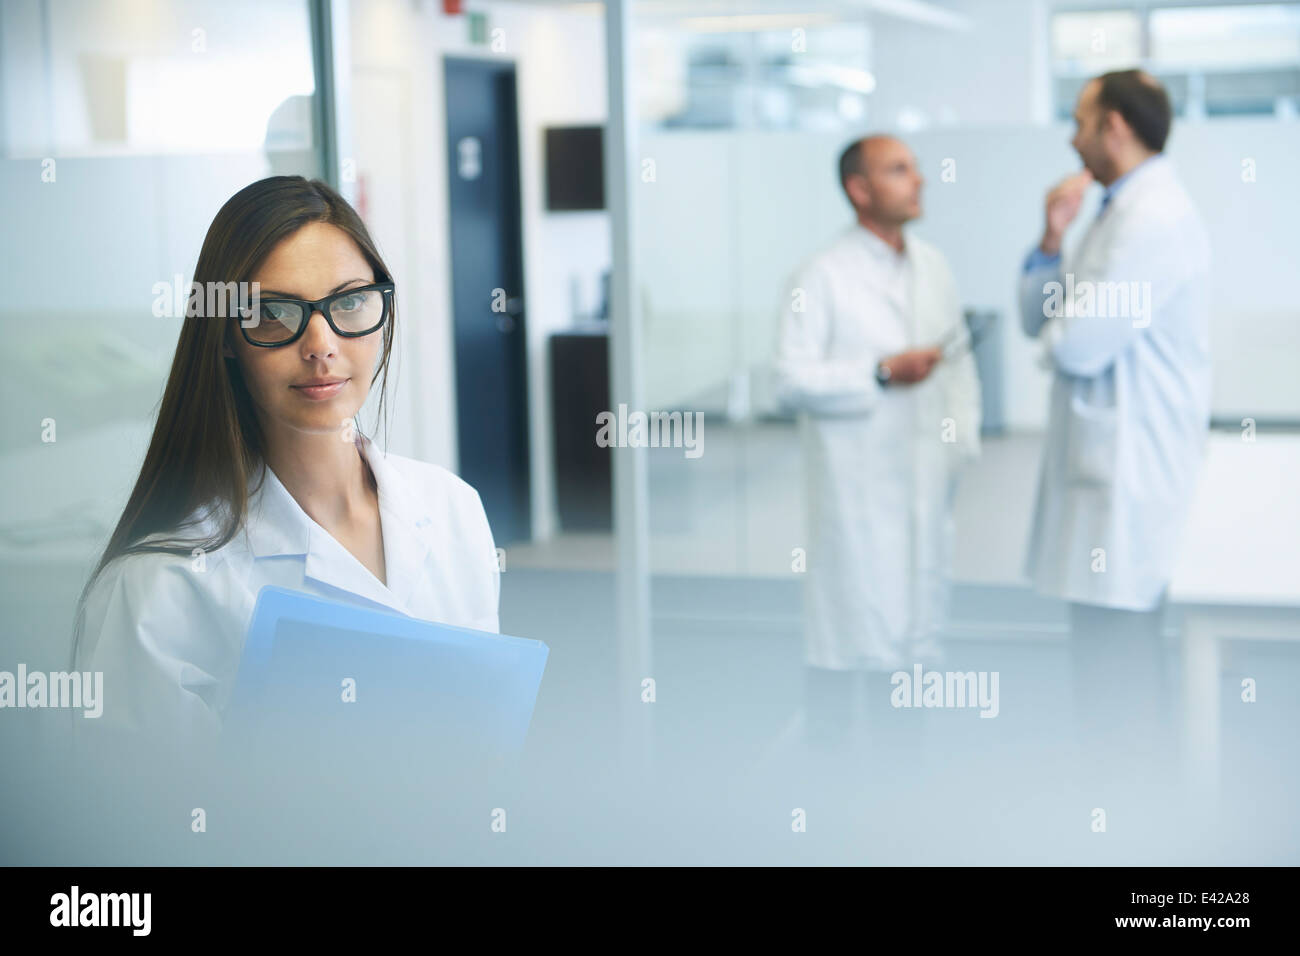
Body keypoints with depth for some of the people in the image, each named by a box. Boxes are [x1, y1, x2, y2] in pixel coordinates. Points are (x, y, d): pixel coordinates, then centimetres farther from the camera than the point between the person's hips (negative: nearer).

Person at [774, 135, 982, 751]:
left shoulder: (933, 268, 10)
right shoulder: (823, 276, -8)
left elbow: (960, 359, 15)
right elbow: (792, 378, -13)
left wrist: (964, 439, 3)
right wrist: (881, 374, -18)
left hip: (924, 480, 6)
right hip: (855, 485, -6)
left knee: (916, 622, 14)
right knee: (843, 632, -2)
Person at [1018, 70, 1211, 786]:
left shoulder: (1156, 219, -17)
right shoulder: (1119, 212, 16)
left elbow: (1078, 345, -21)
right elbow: (1037, 319, 16)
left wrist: (1059, 329, 1)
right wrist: (1052, 240, 2)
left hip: (1131, 476, -10)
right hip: (1104, 461, 10)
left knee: (1116, 659, -5)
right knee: (1107, 652, 17)